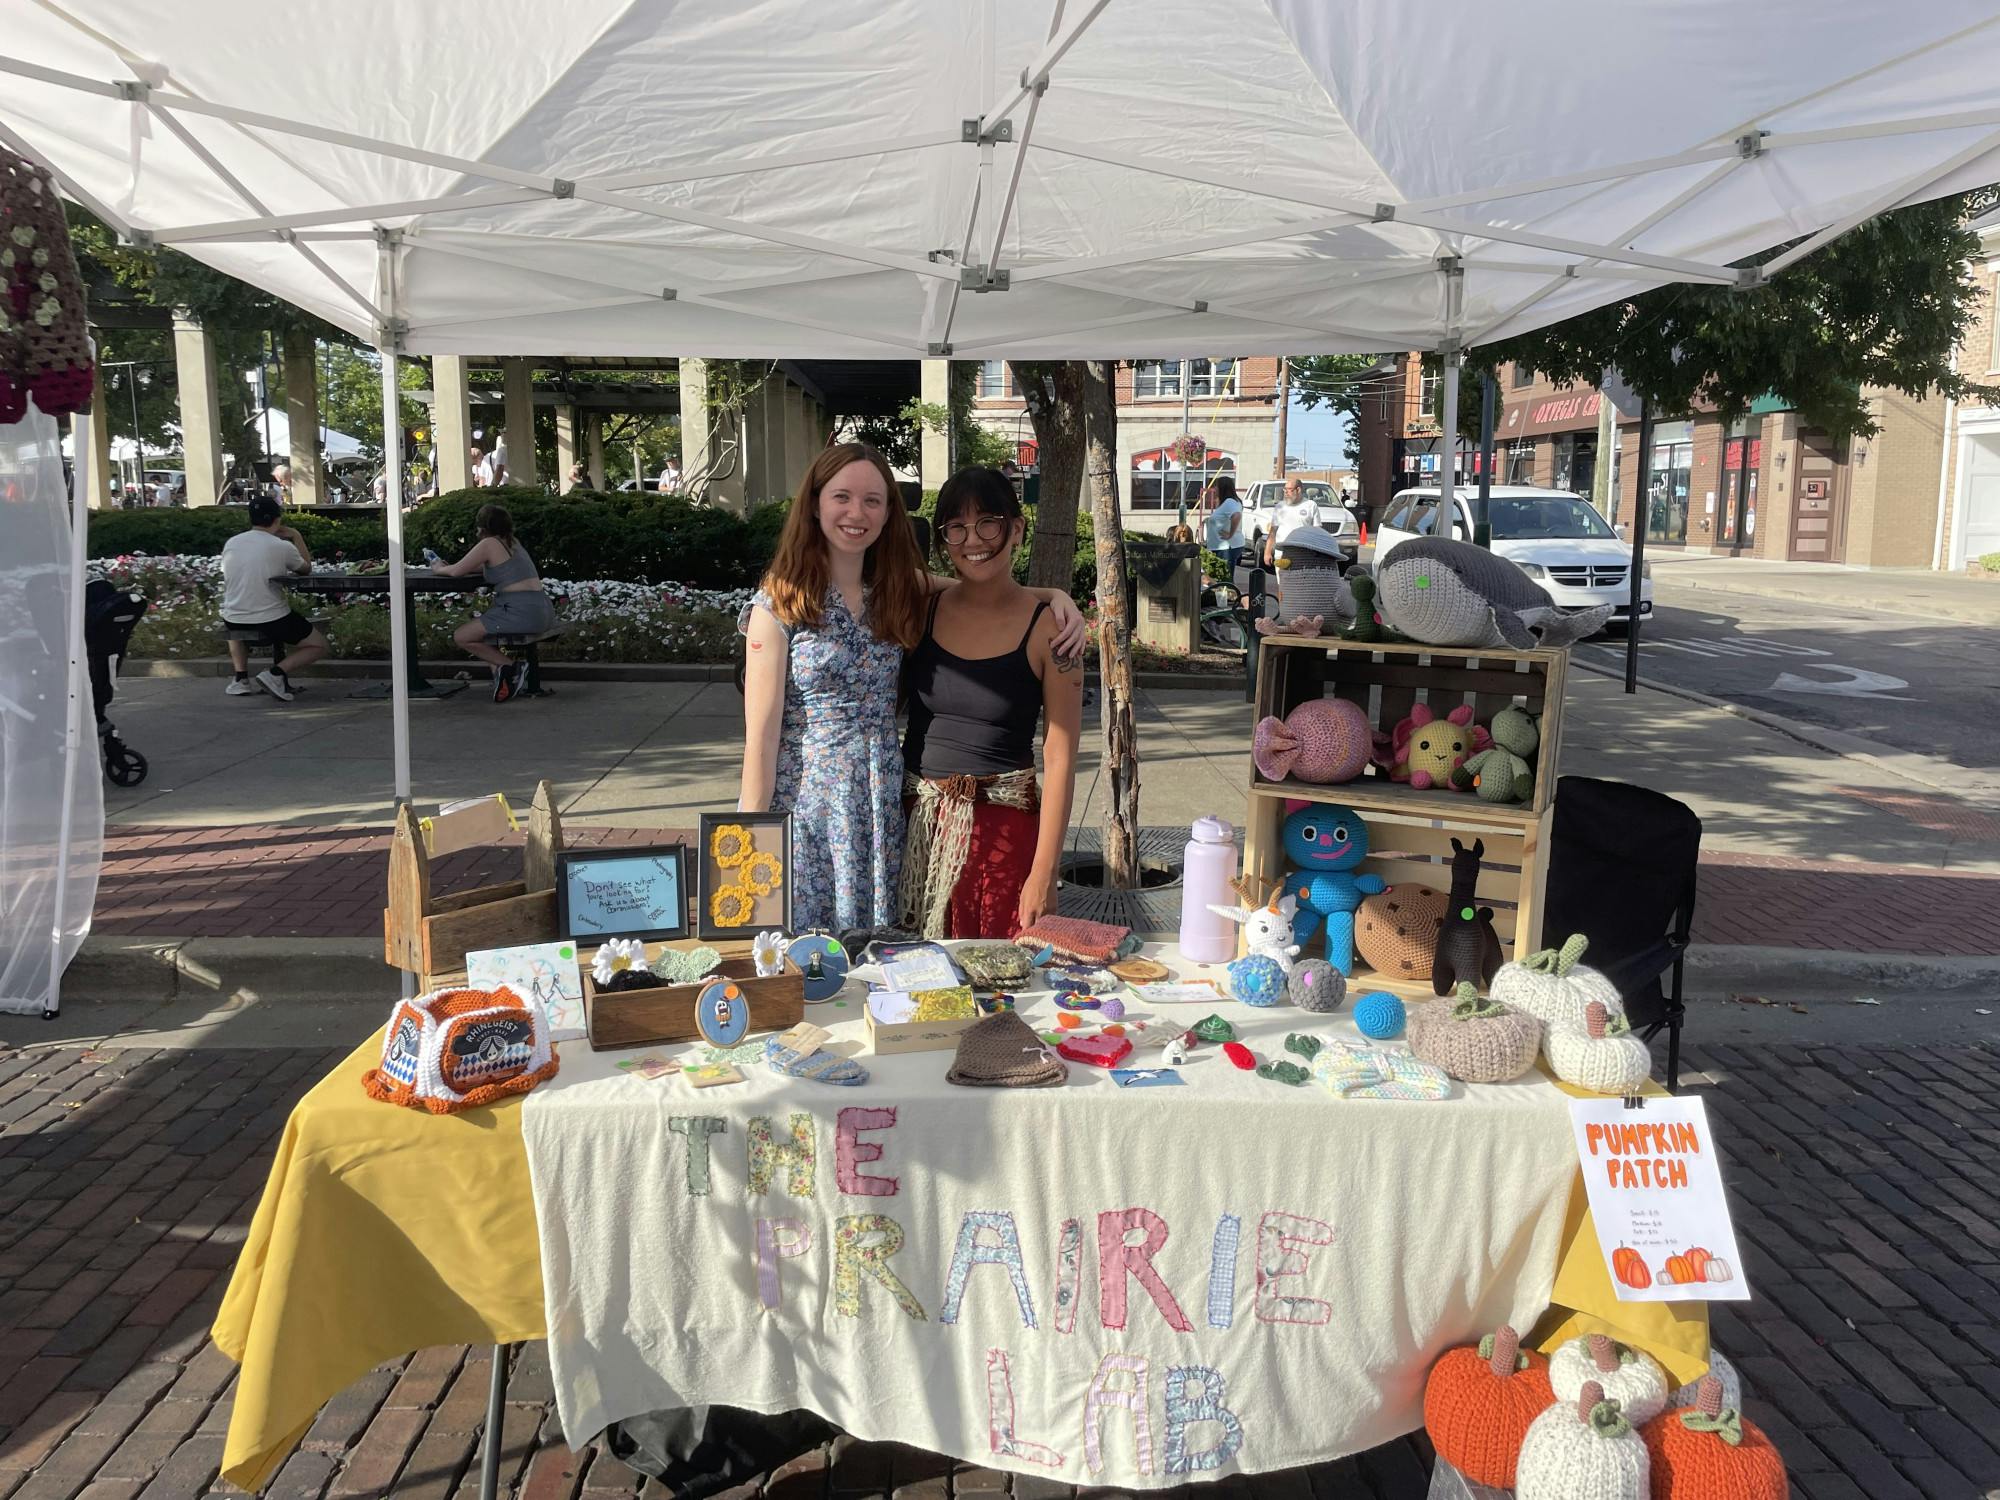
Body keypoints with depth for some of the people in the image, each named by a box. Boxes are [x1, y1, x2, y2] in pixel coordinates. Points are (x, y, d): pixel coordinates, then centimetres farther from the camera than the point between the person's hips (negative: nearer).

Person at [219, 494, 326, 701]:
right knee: (319, 646, 13)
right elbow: (307, 568, 12)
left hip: (233, 621, 5)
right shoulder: (283, 547, -9)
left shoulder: (230, 543, 5)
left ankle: (241, 678, 19)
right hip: (271, 621, -5)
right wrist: (296, 536, 19)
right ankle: (276, 674, -10)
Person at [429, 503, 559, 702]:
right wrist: (449, 567, 27)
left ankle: (511, 665, -4)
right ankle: (501, 671, 12)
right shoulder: (512, 543, 20)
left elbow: (456, 572, -4)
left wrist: (439, 569, 17)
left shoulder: (489, 544, -5)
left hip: (521, 612, -9)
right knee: (483, 628, 31)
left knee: (461, 637, 1)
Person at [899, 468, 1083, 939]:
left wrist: (1043, 874, -12)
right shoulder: (921, 609, 3)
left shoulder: (1046, 627, -6)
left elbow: (1059, 759, -8)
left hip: (1004, 827, -3)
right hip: (917, 824, 3)